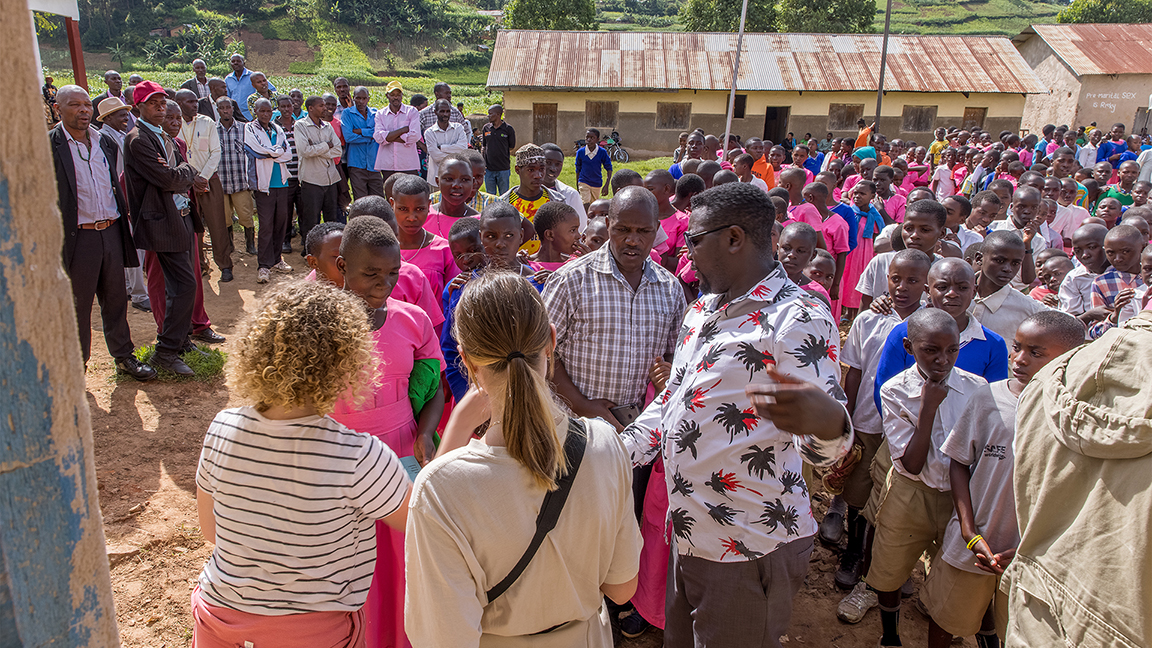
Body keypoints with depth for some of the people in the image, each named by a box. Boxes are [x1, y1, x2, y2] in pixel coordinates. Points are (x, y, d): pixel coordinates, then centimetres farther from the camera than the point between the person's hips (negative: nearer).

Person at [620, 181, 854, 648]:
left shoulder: (799, 318, -16)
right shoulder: (701, 310, 11)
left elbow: (823, 446, -21)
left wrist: (827, 421, -45)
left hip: (749, 552, -8)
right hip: (687, 535, 8)